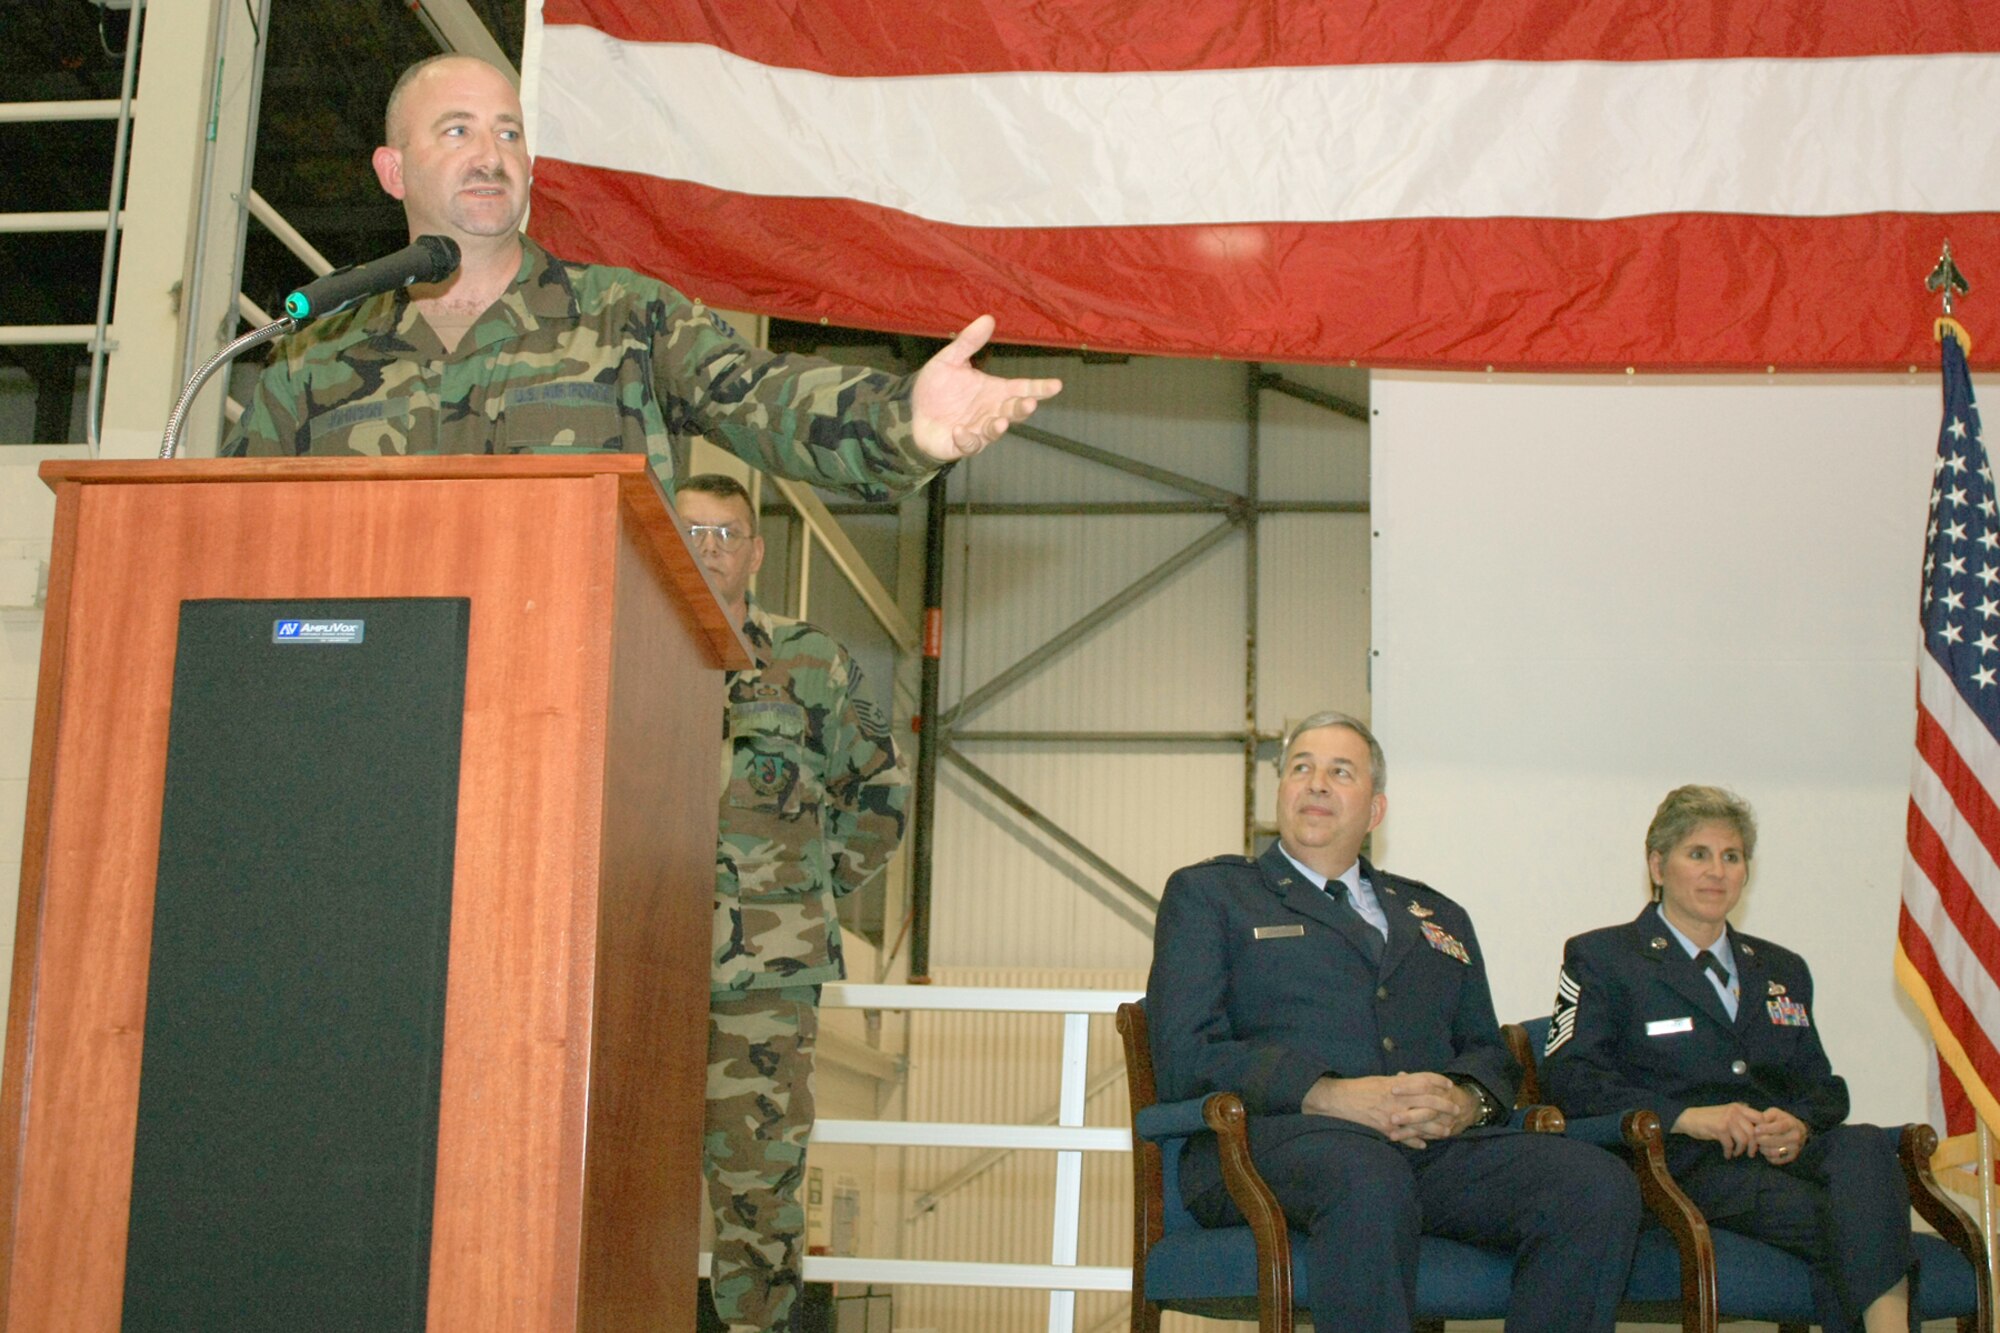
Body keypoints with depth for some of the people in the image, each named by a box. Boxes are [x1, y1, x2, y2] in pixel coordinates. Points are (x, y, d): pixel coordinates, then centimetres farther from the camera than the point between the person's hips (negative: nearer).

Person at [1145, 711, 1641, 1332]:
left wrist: (1464, 1101, -3)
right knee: (1367, 1181, -40)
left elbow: (1488, 1052, 24)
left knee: (1602, 1186, -24)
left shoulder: (1437, 917, 31)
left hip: (1441, 1143, 4)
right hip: (1277, 1136, -4)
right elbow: (1184, 1055, 2)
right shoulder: (1207, 893, 16)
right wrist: (1332, 1095, -13)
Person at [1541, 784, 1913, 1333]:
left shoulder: (1783, 971, 29)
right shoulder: (1601, 957, 10)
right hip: (1686, 1165, -5)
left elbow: (1824, 1087, 22)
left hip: (1783, 1156, 5)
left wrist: (1797, 1125, -4)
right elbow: (1567, 1077, -4)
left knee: (1863, 1145, -33)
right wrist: (1687, 1117, -17)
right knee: (1849, 1228, -33)